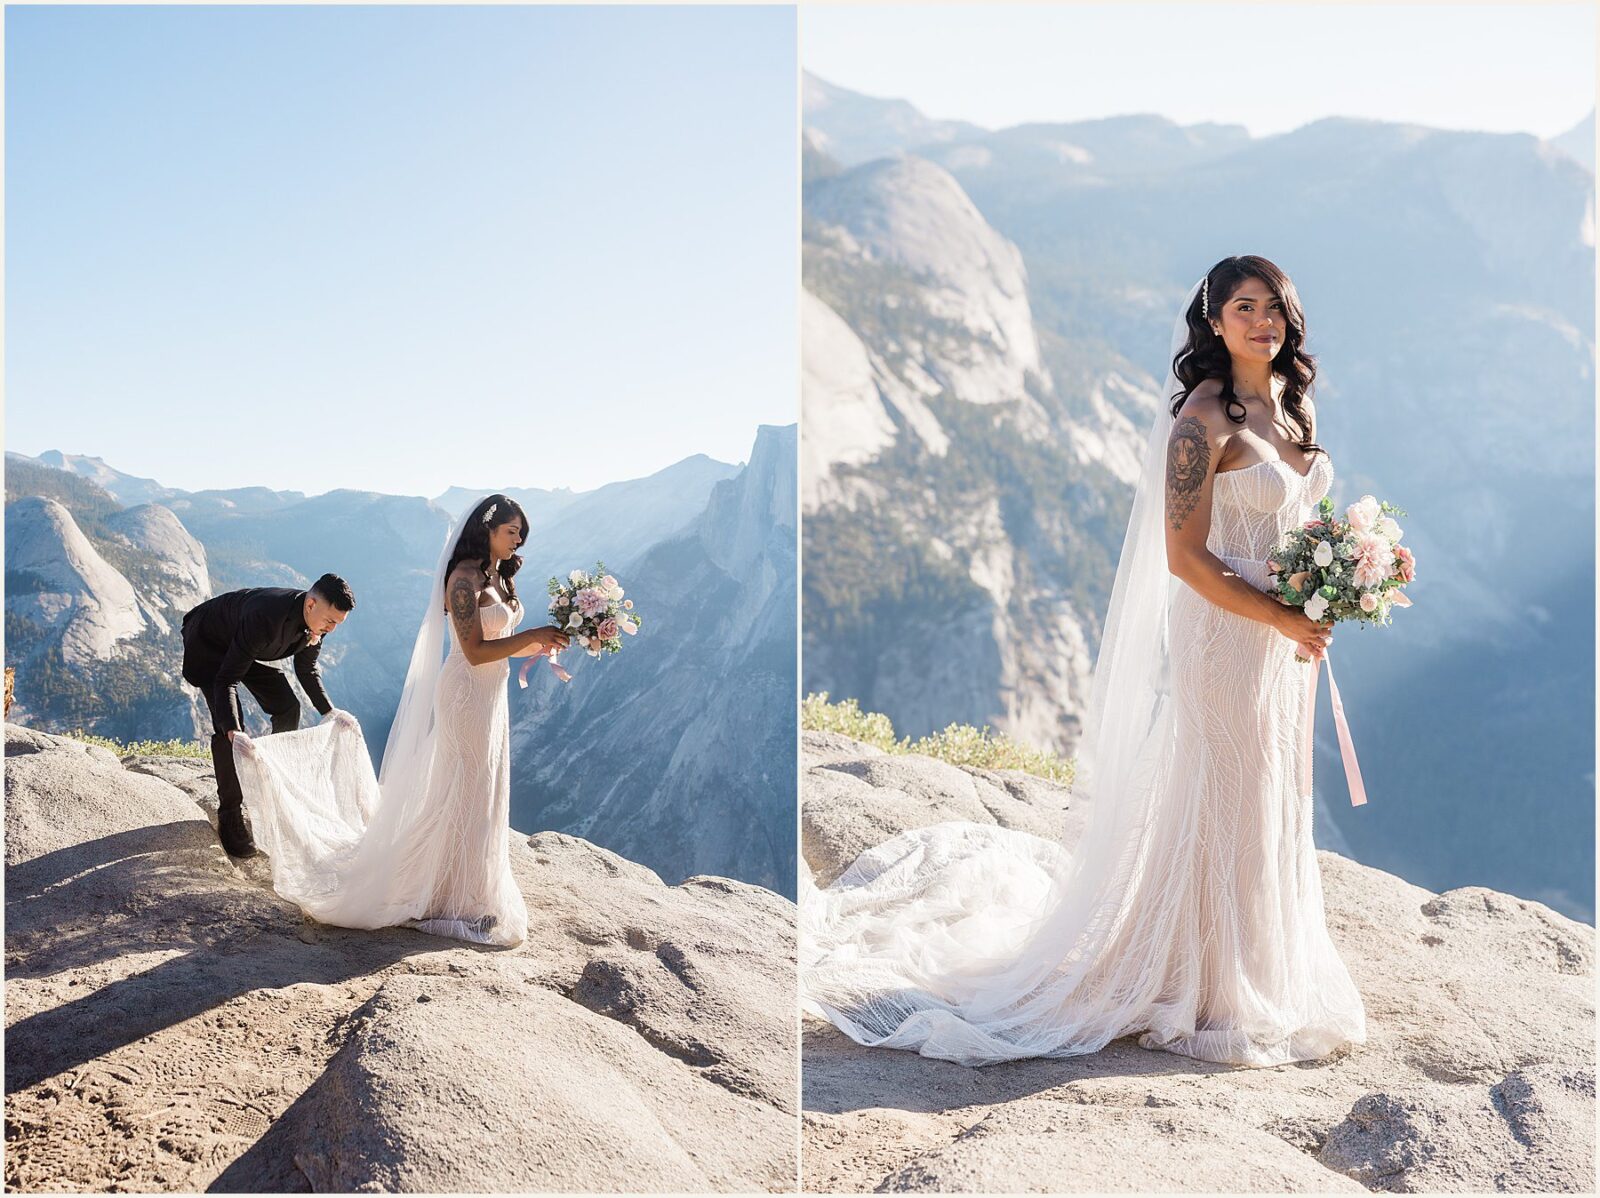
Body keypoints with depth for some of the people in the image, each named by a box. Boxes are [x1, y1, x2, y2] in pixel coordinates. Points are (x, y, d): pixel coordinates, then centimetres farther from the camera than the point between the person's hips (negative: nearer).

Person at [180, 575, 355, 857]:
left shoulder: (317, 619, -20)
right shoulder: (266, 617, -44)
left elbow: (307, 668, 2)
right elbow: (226, 679, -41)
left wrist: (329, 711, 1)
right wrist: (233, 732, -52)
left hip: (250, 645, 7)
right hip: (208, 643, -7)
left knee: (288, 709, 4)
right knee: (227, 726, -19)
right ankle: (230, 814, -7)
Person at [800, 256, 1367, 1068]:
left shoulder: (1293, 406, 10)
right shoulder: (1205, 418, -15)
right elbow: (1186, 556, -19)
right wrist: (1284, 620, -17)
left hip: (1288, 640, 8)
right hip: (1226, 636, -8)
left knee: (1278, 809, 16)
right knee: (1225, 811, 1)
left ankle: (1271, 977, 32)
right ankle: (1217, 998, 16)